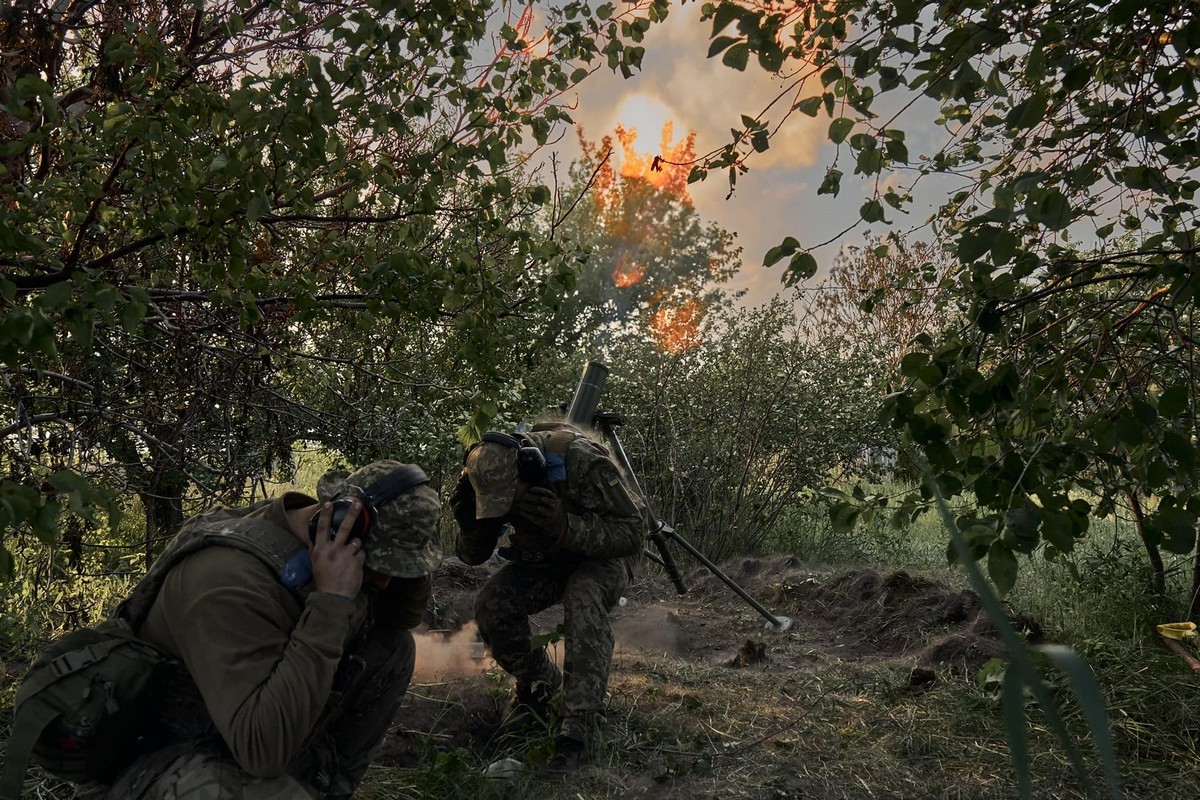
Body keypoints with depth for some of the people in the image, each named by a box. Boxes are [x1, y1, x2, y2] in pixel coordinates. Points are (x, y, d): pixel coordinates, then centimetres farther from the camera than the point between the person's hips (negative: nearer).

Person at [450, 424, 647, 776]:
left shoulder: (582, 460, -35)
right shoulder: (493, 477, -19)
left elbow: (633, 530, -30)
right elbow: (473, 556, -7)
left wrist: (565, 526, -45)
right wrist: (470, 525, -31)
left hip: (607, 552, -4)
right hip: (546, 557, 5)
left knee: (583, 600, -36)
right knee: (492, 604, -19)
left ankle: (580, 726, -32)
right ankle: (539, 683, 8)